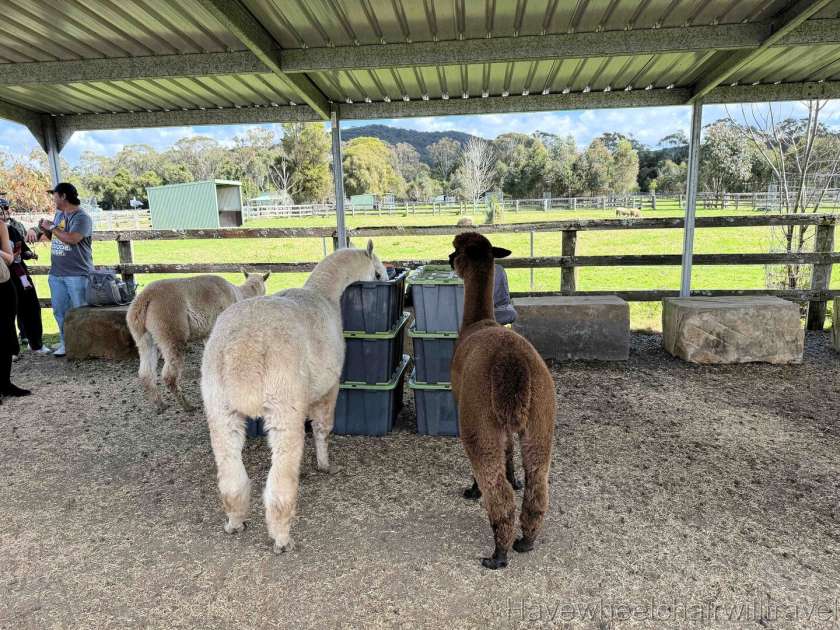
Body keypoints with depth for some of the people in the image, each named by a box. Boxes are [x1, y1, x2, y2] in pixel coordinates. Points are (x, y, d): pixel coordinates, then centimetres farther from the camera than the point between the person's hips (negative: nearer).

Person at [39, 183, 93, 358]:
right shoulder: (59, 214, 14)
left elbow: (72, 238, -25)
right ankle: (65, 342, 22)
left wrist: (52, 227, -13)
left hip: (77, 274, -8)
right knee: (59, 310, 12)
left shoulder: (82, 217, -12)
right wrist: (44, 229, 4)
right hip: (56, 273, 8)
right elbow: (54, 237, 24)